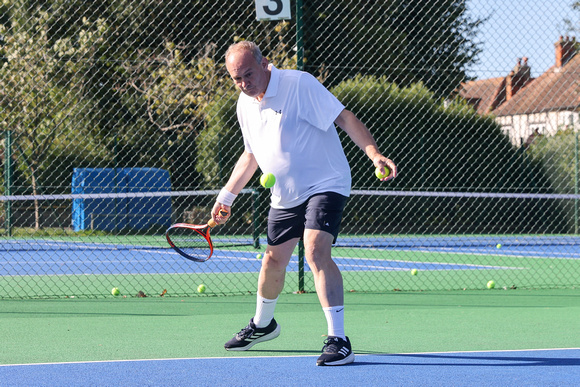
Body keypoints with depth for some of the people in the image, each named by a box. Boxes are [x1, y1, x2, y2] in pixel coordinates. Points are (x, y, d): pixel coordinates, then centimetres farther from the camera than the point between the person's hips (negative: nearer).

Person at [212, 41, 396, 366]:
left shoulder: (299, 85, -18)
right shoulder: (245, 105, 6)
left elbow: (345, 118, -20)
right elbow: (251, 154, 21)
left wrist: (375, 154, -33)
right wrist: (226, 196, 20)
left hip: (325, 184, -7)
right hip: (284, 196, 7)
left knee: (317, 252, -24)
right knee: (274, 260, 15)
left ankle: (338, 341, -25)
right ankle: (263, 324, 43)